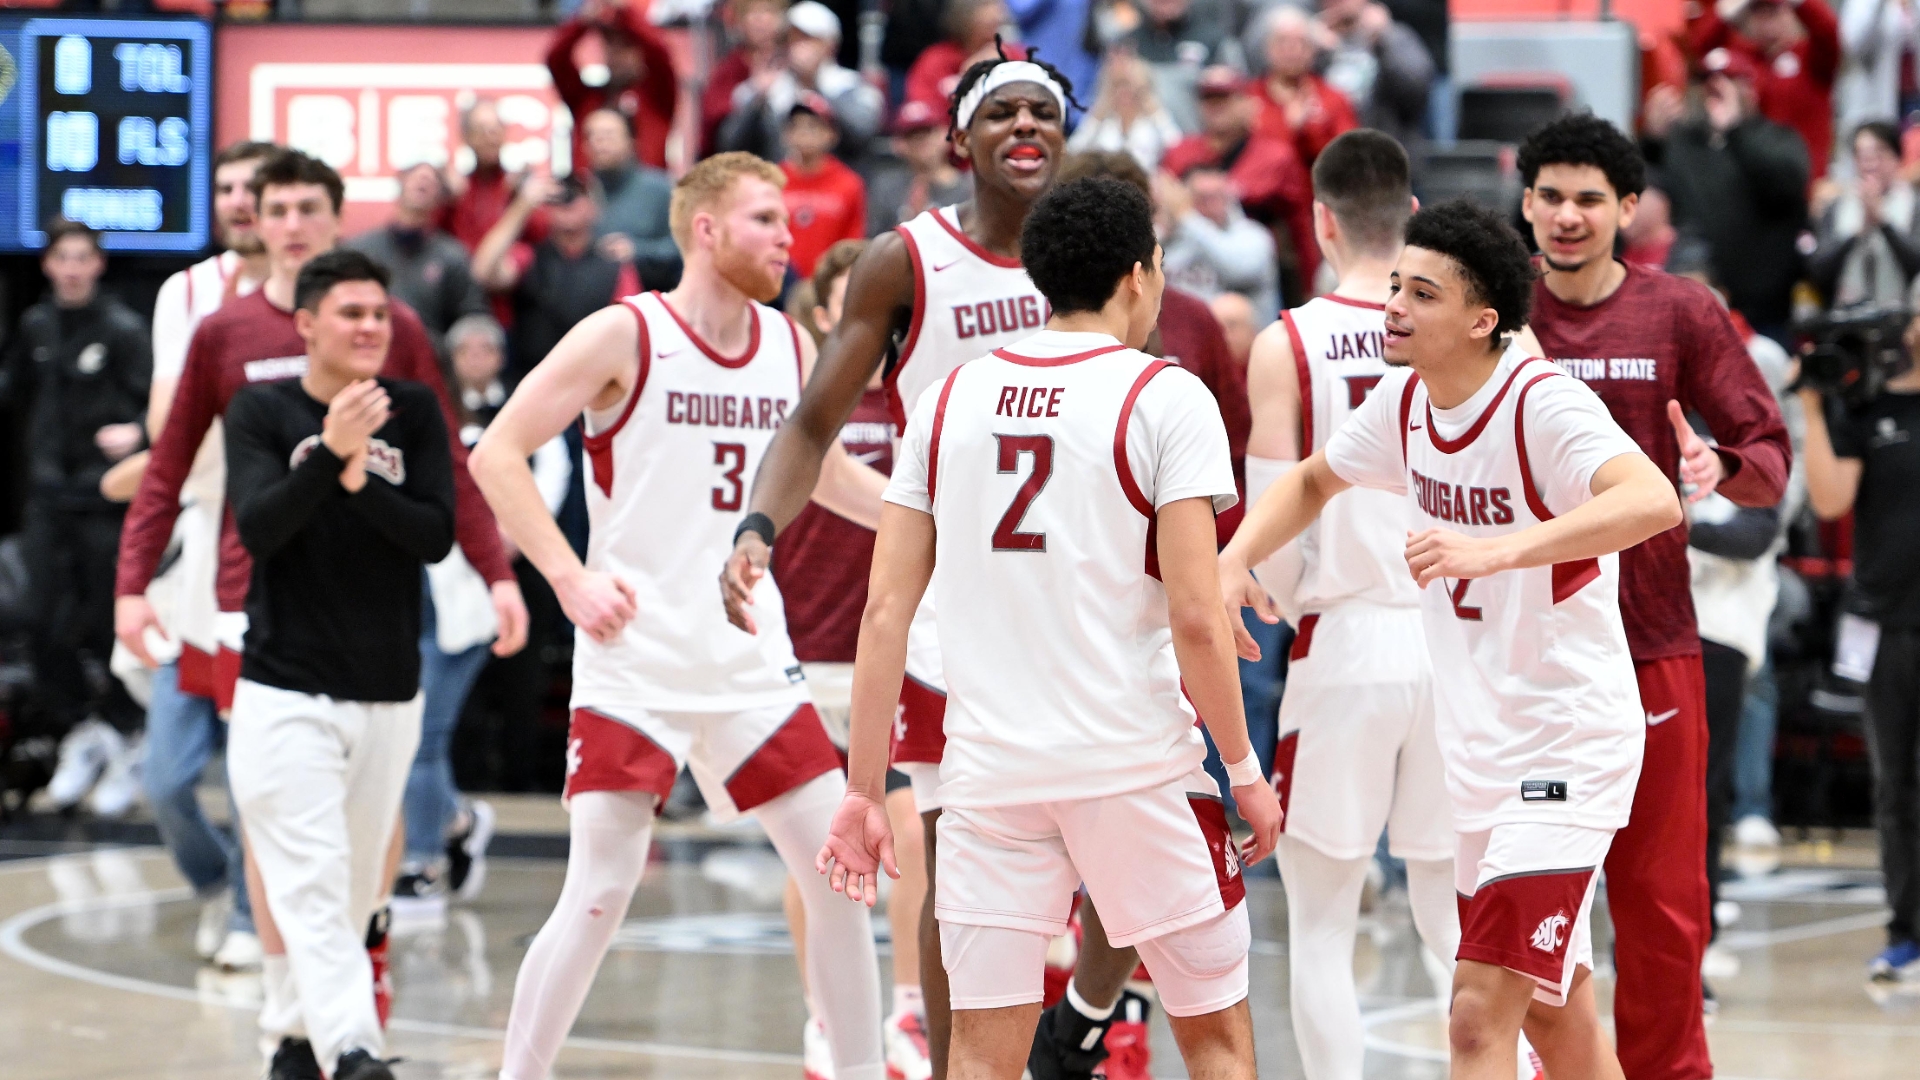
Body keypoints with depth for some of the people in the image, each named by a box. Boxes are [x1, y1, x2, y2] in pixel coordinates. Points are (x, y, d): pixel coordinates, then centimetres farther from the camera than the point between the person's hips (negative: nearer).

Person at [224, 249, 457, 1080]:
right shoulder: (261, 411, -1)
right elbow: (256, 528, -15)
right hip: (284, 691, -3)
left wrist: (361, 481, -19)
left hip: (388, 691, 3)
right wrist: (330, 452, -28)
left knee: (357, 889, 10)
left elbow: (437, 536, -4)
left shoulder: (413, 412, 5)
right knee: (312, 884, -17)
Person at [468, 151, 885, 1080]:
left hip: (751, 657, 6)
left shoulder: (788, 346, 7)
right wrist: (570, 578, -19)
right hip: (635, 660, -6)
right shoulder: (626, 336, -9)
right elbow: (496, 456, -11)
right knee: (598, 896, -11)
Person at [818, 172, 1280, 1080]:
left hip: (990, 768, 3)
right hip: (1138, 765, -3)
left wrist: (863, 790, 9)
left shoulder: (950, 400, 7)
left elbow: (885, 611, 5)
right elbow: (1196, 618, -11)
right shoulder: (1165, 399, -5)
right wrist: (1245, 769, 0)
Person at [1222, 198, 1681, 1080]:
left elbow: (1653, 503, -39)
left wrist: (1495, 550, -49)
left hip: (1565, 748, -9)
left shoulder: (1544, 404, -20)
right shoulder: (1404, 401, 3)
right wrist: (1235, 560, 4)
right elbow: (1312, 480, 23)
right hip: (1478, 757, 9)